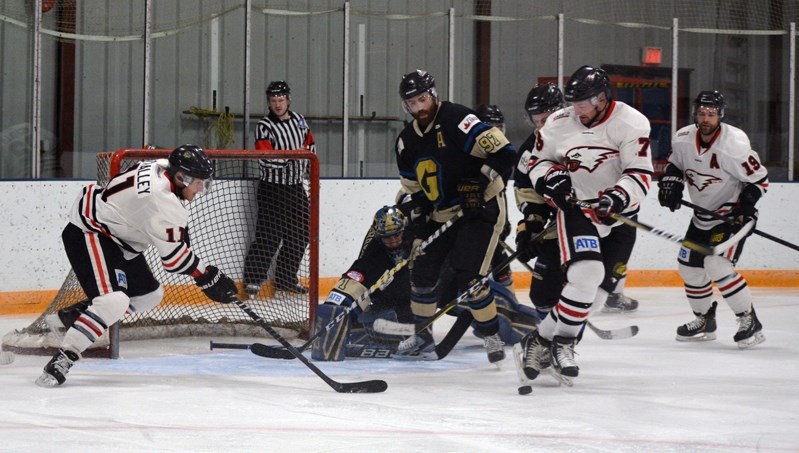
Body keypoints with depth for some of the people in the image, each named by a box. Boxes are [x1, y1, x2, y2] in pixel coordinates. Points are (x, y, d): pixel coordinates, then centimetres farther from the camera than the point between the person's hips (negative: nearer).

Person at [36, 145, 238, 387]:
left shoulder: (163, 168, -3)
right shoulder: (161, 201, -30)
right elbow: (173, 257, -23)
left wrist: (180, 229, 18)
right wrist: (209, 278, -16)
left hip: (116, 235, 11)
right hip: (86, 235, -11)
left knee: (149, 295, 15)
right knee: (114, 300, -27)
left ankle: (76, 315, 23)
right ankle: (62, 359, -25)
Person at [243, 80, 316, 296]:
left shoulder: (298, 120, 7)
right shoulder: (265, 127, -12)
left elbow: (310, 144, 22)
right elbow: (265, 158, -23)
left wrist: (310, 173, 18)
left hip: (296, 187, 7)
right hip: (273, 189, -7)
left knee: (298, 236, 10)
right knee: (269, 236, -10)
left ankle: (286, 278, 21)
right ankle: (253, 279, -3)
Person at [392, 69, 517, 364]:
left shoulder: (456, 119, -19)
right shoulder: (407, 141, 6)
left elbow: (503, 152, -23)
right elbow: (412, 188, 17)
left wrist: (482, 183, -26)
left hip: (481, 210, -8)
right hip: (441, 215, 8)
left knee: (468, 276, -17)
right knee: (421, 271, 7)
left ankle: (491, 336, -2)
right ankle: (423, 336, 25)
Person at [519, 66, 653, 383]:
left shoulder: (631, 123, -14)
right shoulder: (559, 123, -5)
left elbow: (640, 176, -18)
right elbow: (538, 162, 10)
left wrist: (618, 197, -36)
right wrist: (549, 177, -12)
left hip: (618, 215, 1)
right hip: (576, 207, -1)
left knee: (595, 290, 2)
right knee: (586, 273, -22)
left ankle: (542, 340, 14)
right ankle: (562, 344, -11)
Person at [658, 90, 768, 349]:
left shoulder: (733, 145, -25)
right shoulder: (683, 139, -6)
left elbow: (759, 179, -17)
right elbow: (675, 163, 15)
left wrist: (746, 206, -25)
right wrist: (671, 182, -4)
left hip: (732, 214, -8)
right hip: (702, 214, 8)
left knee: (717, 265, -22)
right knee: (689, 265, 10)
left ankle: (750, 323, -13)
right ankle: (705, 321, 29)